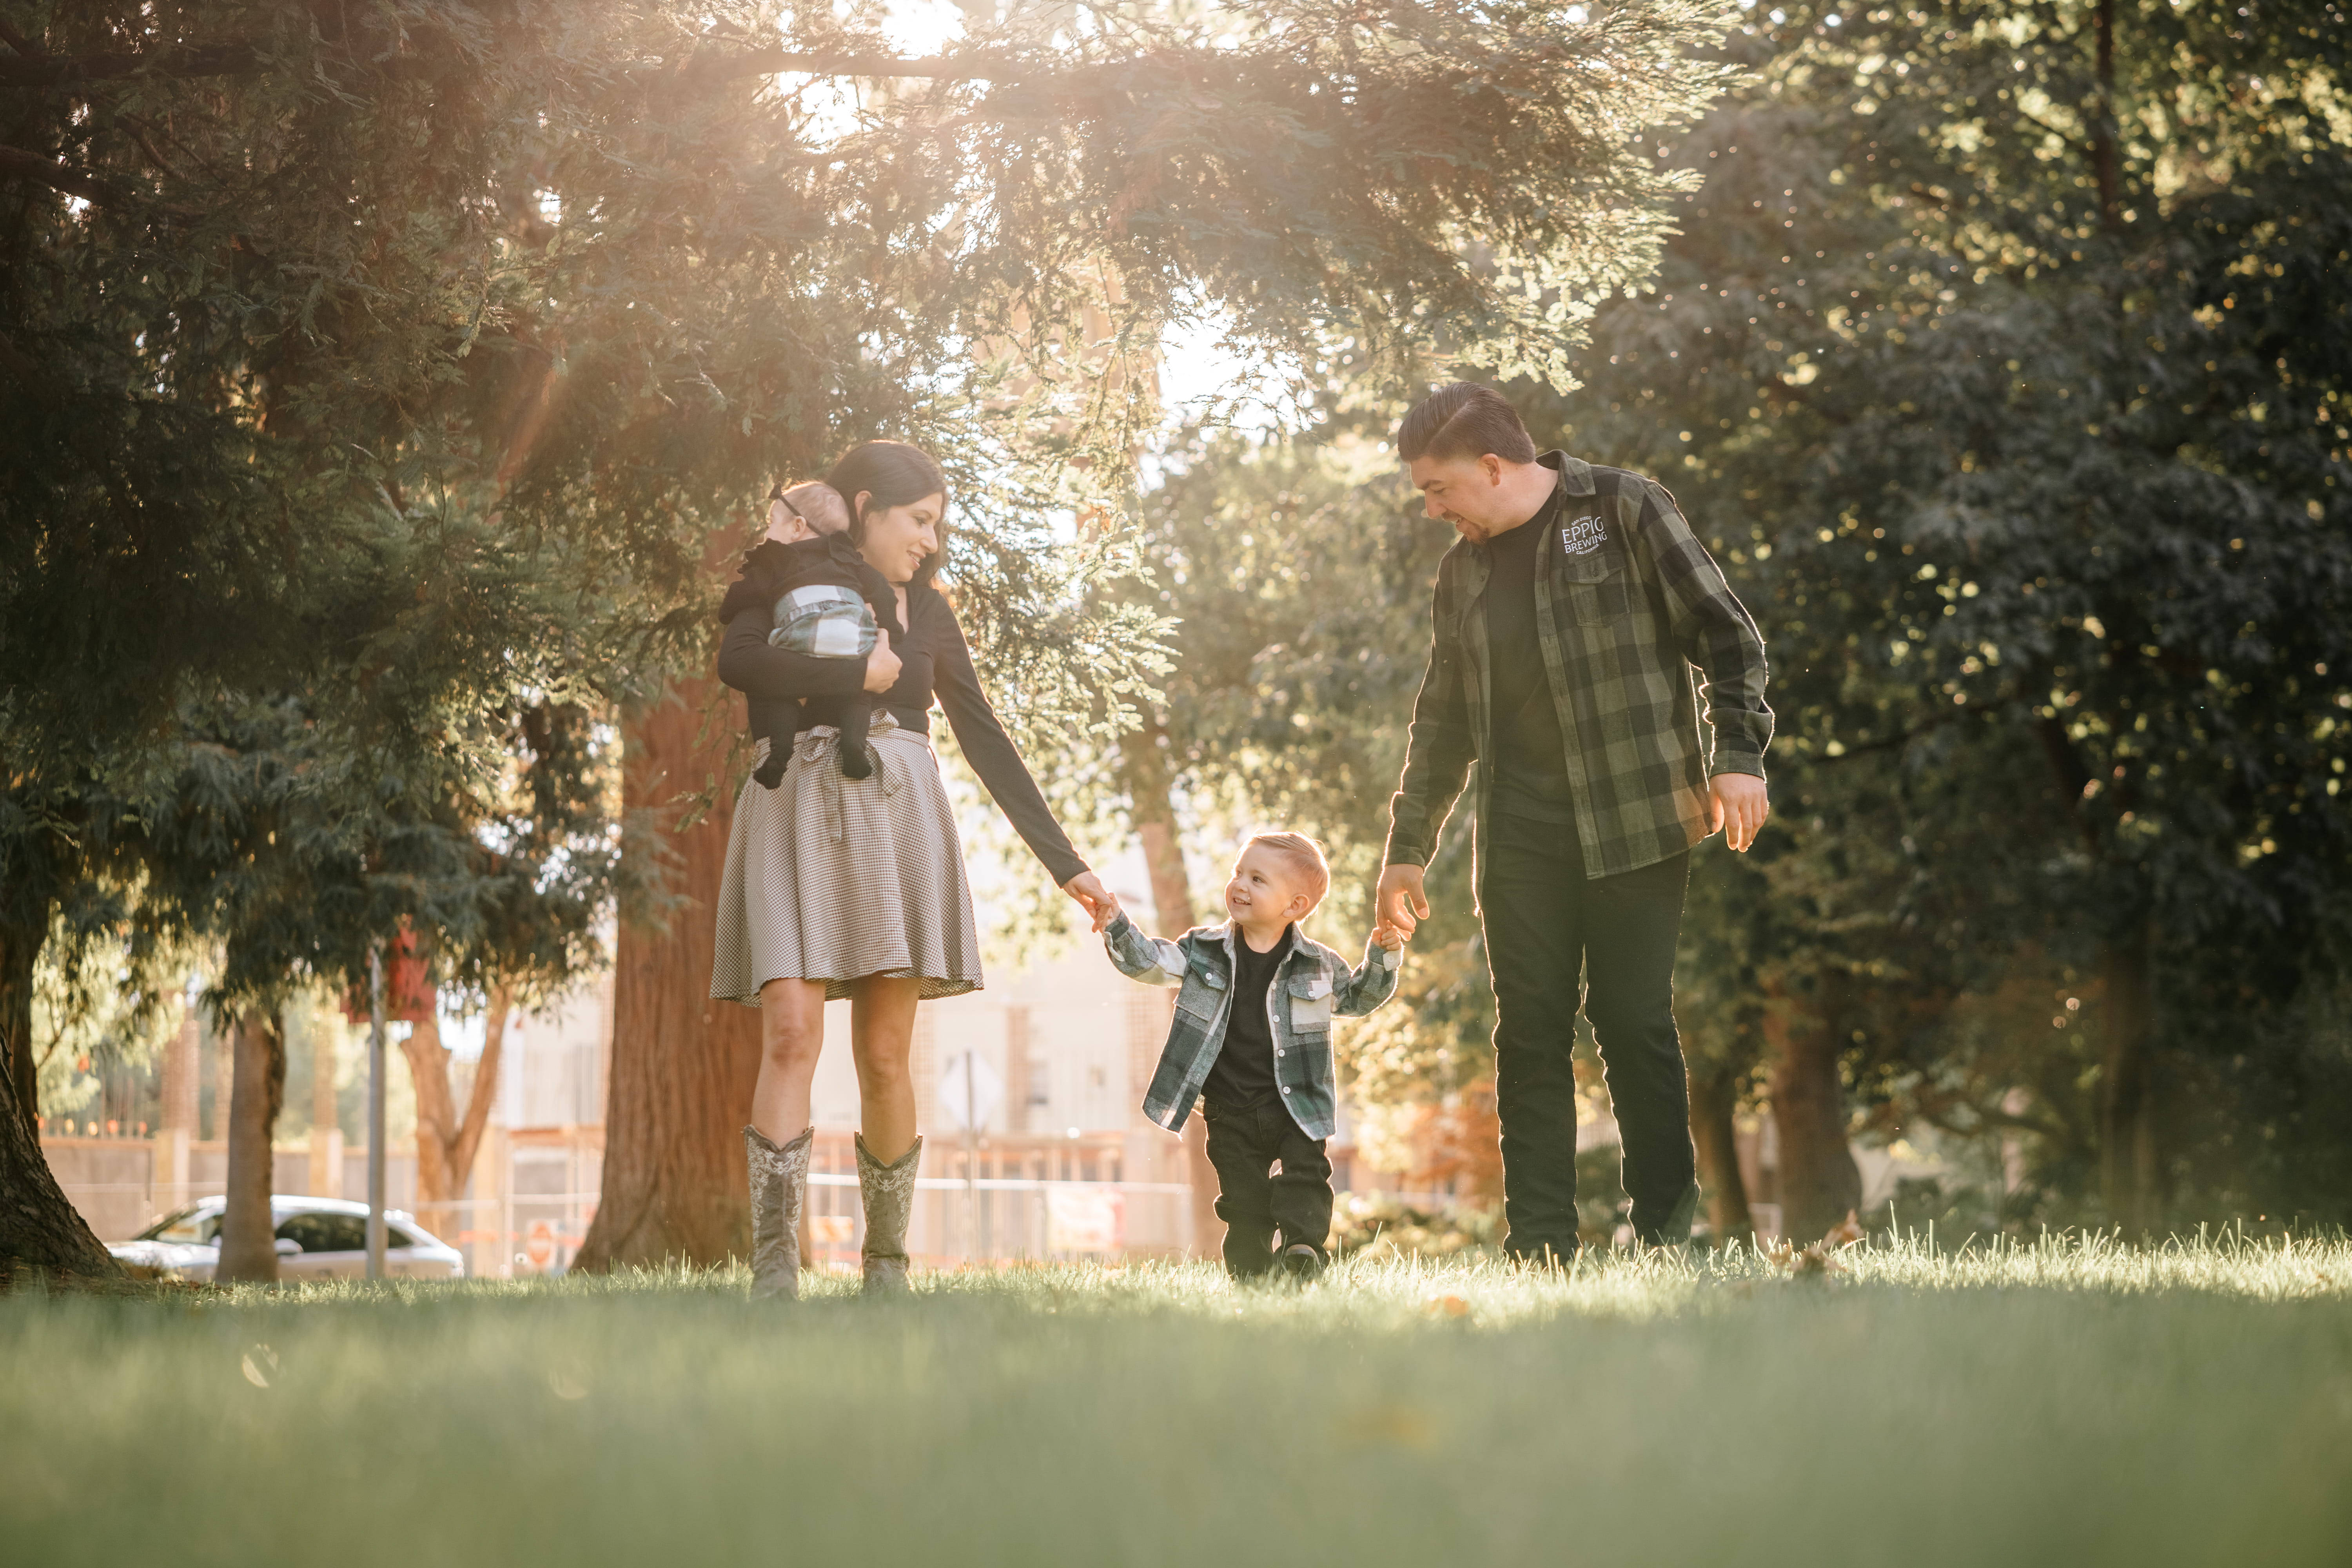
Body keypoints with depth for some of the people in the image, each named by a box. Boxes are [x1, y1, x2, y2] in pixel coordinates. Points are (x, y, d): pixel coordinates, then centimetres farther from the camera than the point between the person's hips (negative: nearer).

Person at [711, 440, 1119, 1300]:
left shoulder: (929, 613, 19)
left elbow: (985, 740, 18)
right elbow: (737, 661, -14)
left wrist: (1065, 864, 15)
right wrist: (856, 674, -9)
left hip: (896, 818, 3)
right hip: (799, 810, -3)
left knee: (885, 1055, 0)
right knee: (791, 1035, -15)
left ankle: (887, 1263, 11)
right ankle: (773, 1273, -20)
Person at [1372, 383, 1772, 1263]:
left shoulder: (1624, 512, -1)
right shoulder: (1463, 571, 16)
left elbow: (1726, 635, -3)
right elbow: (1443, 719, 23)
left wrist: (1737, 753, -14)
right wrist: (1409, 848, 21)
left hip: (1633, 817, -5)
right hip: (1520, 829, 5)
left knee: (1633, 1019, -5)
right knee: (1529, 1031, 0)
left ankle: (1666, 1228, 8)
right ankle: (1538, 1246, 3)